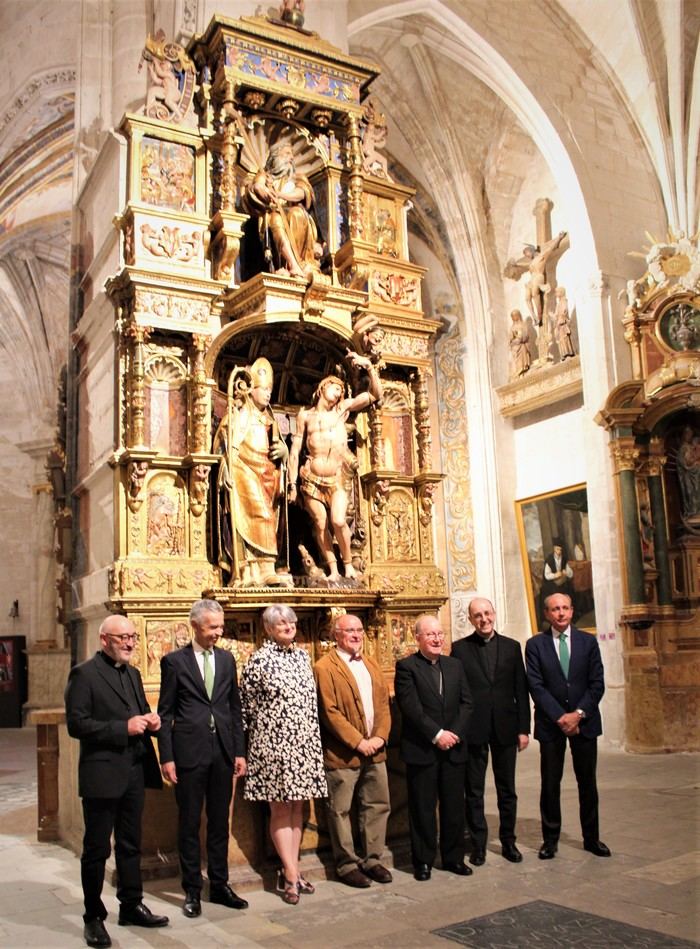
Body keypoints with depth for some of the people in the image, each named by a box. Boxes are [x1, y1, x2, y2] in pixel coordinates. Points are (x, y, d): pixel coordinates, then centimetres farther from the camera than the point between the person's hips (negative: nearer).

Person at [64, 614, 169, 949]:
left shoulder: (133, 674, 12)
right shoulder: (84, 674, -10)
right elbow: (76, 724, -17)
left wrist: (150, 720, -2)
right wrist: (124, 728, -21)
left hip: (134, 772, 7)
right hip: (102, 774, -7)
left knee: (131, 845, 18)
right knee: (96, 849, 6)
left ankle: (131, 906, 31)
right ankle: (93, 918, 20)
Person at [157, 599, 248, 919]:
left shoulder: (227, 659, 9)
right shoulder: (174, 661, -3)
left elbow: (235, 708, 11)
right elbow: (165, 713, -3)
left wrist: (239, 751, 7)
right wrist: (167, 756, -8)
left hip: (222, 752, 4)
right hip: (189, 751, -4)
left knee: (219, 822, 12)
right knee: (189, 823, 6)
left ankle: (219, 885, 23)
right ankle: (192, 890, 18)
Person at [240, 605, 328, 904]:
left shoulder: (302, 656, 8)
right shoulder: (258, 660, -9)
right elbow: (247, 705, -3)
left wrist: (313, 738, 15)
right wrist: (259, 732, 1)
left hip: (304, 743, 6)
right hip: (273, 743, -6)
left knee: (297, 807, 10)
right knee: (280, 809, 2)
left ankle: (290, 869, 20)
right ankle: (291, 875, 7)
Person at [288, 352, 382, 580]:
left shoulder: (343, 409, 8)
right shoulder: (305, 415, 6)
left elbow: (375, 394, 1)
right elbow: (295, 451, 5)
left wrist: (369, 366, -12)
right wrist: (292, 484, 1)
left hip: (338, 478, 0)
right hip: (312, 479, 1)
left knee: (338, 521, -16)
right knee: (320, 525, -2)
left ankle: (348, 564, 5)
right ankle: (333, 570, 10)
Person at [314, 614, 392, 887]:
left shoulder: (372, 665, 15)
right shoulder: (325, 667, -9)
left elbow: (383, 703, 11)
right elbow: (329, 712, -15)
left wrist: (380, 736, -4)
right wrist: (357, 742, -16)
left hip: (374, 750, 7)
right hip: (342, 753, -7)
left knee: (378, 806, 12)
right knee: (341, 811, 4)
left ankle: (372, 859, 25)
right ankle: (347, 865, 17)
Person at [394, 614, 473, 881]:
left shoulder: (455, 665, 12)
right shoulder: (406, 667, -5)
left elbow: (466, 702, 6)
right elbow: (411, 707, -13)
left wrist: (455, 733, -8)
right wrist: (437, 735, -16)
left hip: (453, 748, 5)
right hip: (421, 750, -4)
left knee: (454, 806, 10)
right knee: (422, 808, 4)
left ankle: (454, 857, 24)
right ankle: (423, 861, 17)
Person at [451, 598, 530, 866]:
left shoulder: (511, 646, 5)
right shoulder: (460, 648, -1)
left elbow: (521, 690, 4)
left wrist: (523, 728, 0)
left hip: (505, 728, 2)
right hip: (472, 730, -2)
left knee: (507, 790, 12)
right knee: (474, 791, 7)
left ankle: (508, 841, 26)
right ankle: (478, 844, 18)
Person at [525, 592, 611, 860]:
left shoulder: (588, 642, 4)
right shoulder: (535, 645, -1)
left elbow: (597, 684, -1)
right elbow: (536, 686, -6)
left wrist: (578, 713, -12)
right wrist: (560, 716, -14)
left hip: (584, 721, 1)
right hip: (550, 723, -1)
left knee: (587, 782, 9)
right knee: (550, 784, 3)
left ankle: (591, 838, 22)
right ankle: (550, 839, 15)